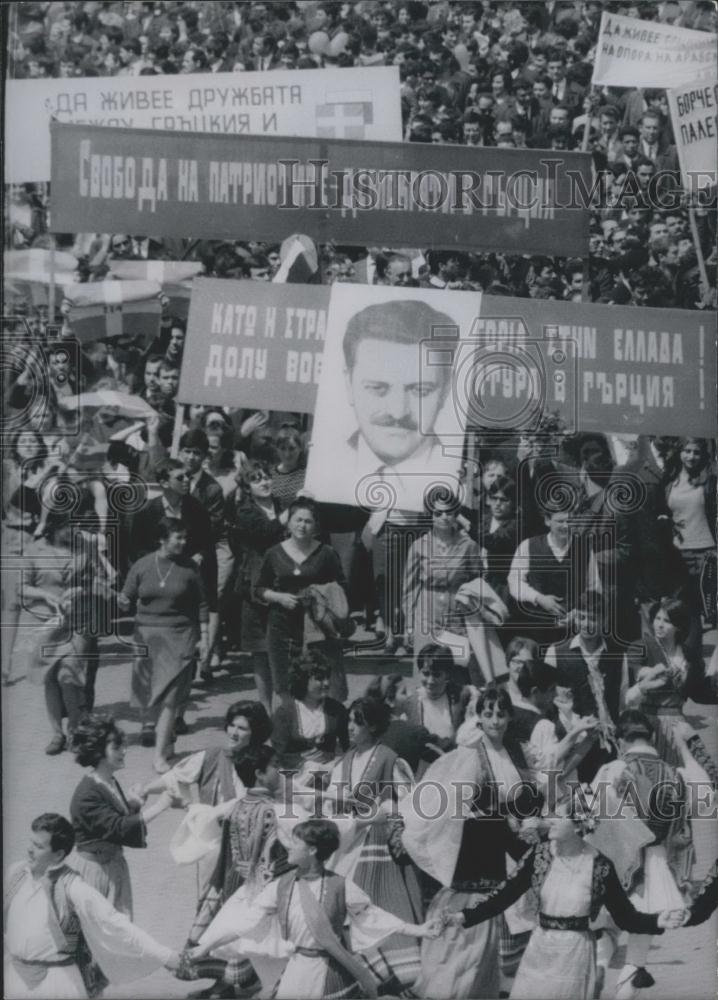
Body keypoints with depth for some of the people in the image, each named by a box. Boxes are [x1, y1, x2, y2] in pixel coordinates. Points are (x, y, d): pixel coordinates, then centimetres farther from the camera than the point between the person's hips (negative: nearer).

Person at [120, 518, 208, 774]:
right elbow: (127, 600, 7)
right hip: (146, 635, 2)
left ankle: (160, 754, -10)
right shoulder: (142, 566, 1)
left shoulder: (188, 568, 1)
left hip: (179, 637, -2)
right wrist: (124, 603, -16)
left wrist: (204, 636, 4)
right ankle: (164, 738, 25)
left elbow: (200, 605, 7)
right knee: (148, 694, 5)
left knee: (168, 696, -10)